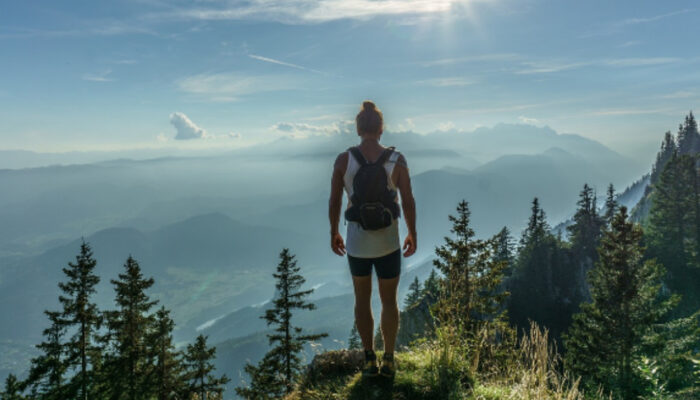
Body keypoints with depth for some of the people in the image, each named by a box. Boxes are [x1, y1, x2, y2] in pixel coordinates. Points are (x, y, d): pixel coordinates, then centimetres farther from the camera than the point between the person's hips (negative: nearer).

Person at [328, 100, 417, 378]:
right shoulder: (397, 159, -10)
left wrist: (334, 233, 10)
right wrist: (412, 234, 7)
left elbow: (334, 201, -5)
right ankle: (389, 361, 26)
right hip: (388, 243, 0)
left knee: (362, 299, 21)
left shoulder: (343, 159, -10)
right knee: (389, 301, 19)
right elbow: (408, 201, -7)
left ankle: (370, 360, 24)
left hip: (356, 242, 1)